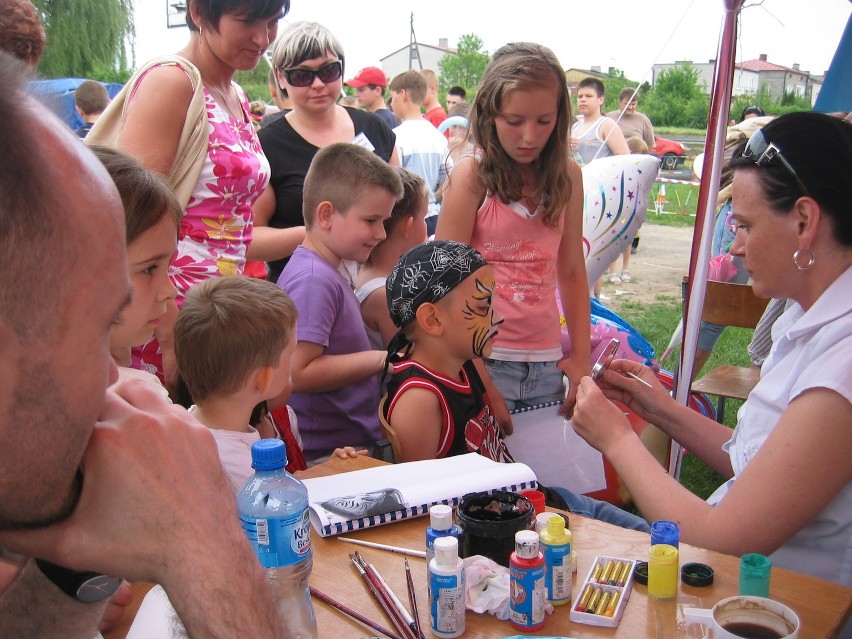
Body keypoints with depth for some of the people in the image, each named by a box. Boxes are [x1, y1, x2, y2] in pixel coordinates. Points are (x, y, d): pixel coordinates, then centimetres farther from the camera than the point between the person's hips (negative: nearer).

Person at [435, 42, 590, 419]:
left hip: (546, 363, 4)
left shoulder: (568, 176, 6)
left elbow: (572, 272, 12)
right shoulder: (471, 176, -8)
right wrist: (480, 381, -13)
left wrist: (580, 356, 6)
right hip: (484, 360, -4)